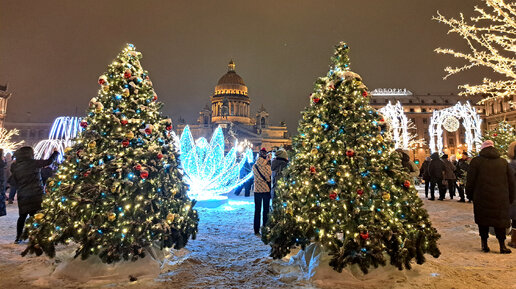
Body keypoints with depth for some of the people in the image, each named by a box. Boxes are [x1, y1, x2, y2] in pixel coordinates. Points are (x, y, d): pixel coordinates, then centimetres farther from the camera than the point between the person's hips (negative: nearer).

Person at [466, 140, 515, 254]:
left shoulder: (476, 161, -4)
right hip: (501, 200, 3)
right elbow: (511, 182, 12)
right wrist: (510, 199, 19)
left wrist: (469, 195, 7)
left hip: (482, 198, -2)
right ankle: (502, 245, 11)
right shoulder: (503, 162, 7)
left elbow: (470, 181, -4)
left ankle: (484, 244, 12)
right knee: (500, 220, 12)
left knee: (483, 220, 8)